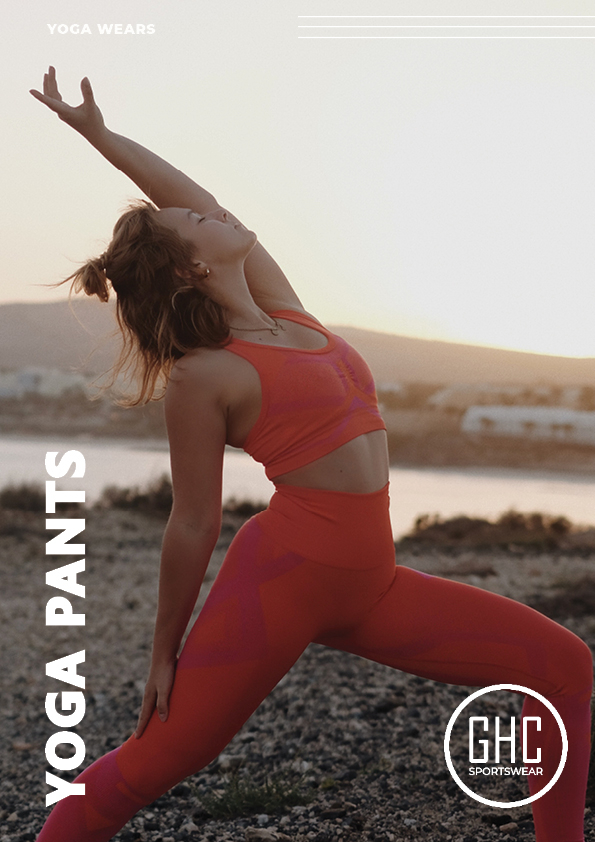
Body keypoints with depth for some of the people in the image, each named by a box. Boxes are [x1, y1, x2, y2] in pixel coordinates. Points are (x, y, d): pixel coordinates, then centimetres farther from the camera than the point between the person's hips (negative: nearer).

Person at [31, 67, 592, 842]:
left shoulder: (280, 309, 9)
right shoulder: (201, 377, -10)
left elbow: (200, 200, 18)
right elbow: (193, 525, -6)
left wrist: (99, 134, 24)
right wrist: (165, 654, 2)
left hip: (367, 588, 7)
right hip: (280, 580, -7)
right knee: (142, 771, 2)